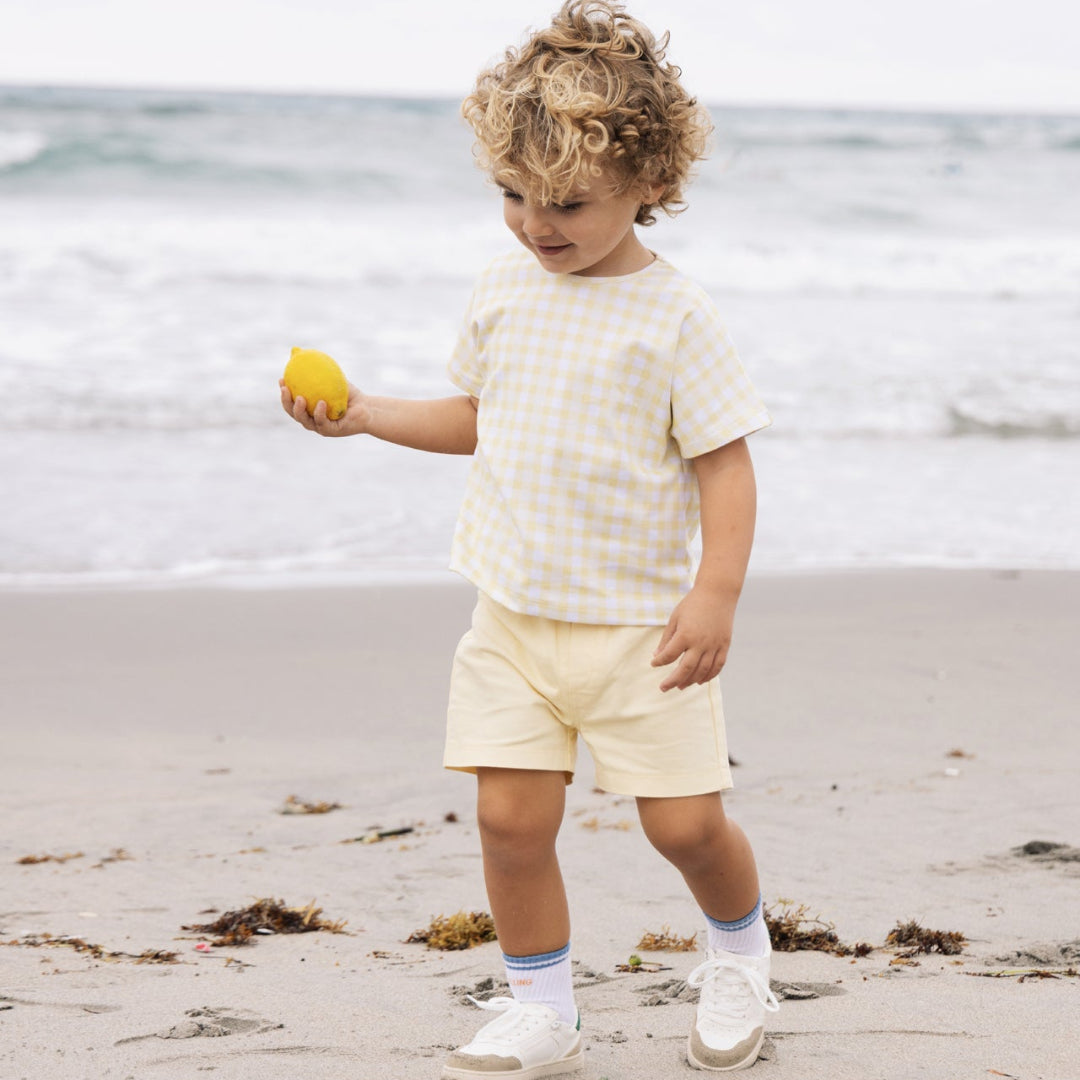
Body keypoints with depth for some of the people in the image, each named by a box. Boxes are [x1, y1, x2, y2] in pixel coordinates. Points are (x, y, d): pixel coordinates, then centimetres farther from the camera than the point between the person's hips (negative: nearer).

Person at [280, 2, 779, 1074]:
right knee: (511, 816, -2)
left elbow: (725, 461, -10)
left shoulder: (672, 314, -11)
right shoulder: (504, 288, 5)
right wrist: (362, 414, 8)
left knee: (685, 822, -1)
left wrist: (717, 592, -19)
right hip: (514, 614, 4)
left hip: (637, 622, -4)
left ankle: (739, 953, 30)